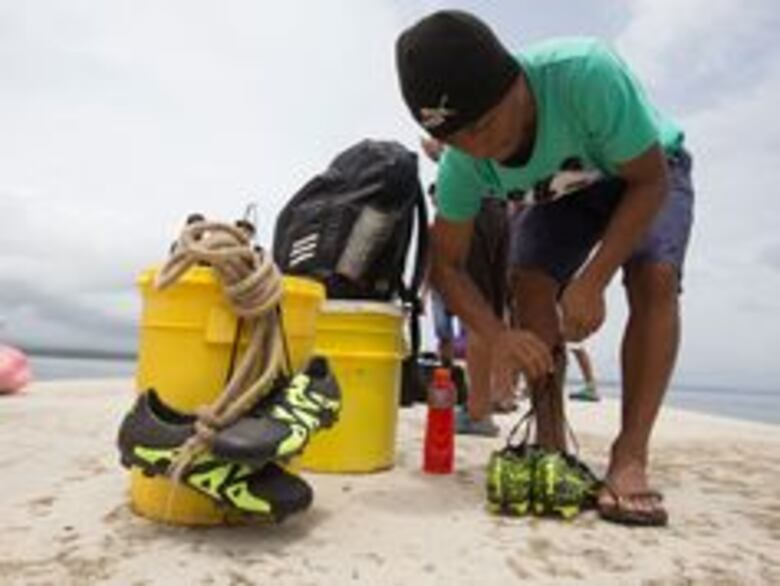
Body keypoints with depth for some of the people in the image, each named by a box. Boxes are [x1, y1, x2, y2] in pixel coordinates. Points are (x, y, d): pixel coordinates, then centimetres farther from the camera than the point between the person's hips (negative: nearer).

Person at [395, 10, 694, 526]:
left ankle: (630, 455, -24)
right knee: (530, 281, -21)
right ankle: (550, 442, -13)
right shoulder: (462, 165, -27)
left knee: (654, 278, -27)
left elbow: (650, 181, -29)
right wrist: (497, 335, -38)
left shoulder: (588, 73, -41)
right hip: (564, 193, 3)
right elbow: (447, 264, -21)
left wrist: (592, 281, -38)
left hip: (648, 175, -2)